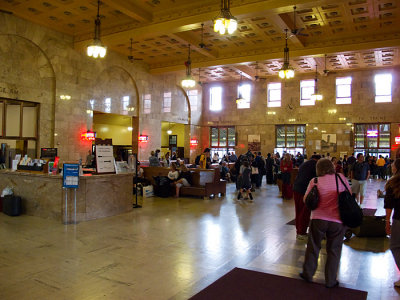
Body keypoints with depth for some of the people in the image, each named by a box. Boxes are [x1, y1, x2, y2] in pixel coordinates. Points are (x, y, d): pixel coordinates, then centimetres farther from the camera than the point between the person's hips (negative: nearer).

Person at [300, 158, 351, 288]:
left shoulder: (314, 181, -3)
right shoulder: (341, 177, -2)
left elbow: (306, 200, 1)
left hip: (318, 219, 0)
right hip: (337, 220, 0)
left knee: (313, 247, 16)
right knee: (334, 250, 14)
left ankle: (308, 274, 28)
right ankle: (330, 281, 22)